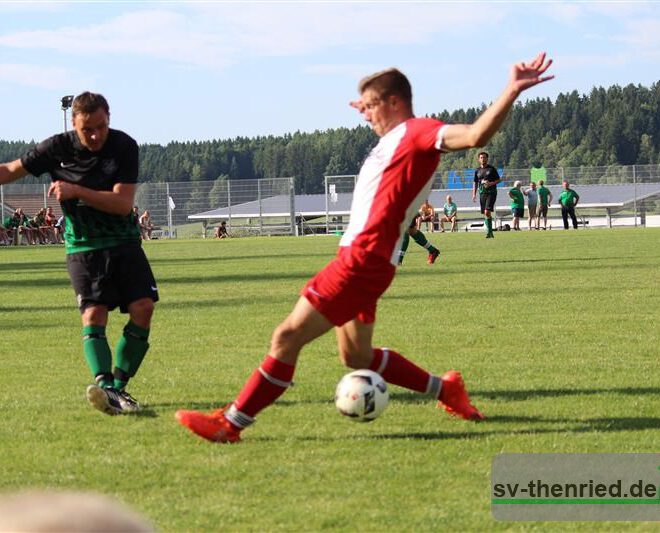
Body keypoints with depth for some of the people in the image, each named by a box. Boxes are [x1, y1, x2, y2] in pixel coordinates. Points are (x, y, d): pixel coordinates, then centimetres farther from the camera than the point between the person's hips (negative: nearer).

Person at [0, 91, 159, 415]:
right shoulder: (58, 148, -8)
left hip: (124, 242, 1)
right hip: (83, 246, -1)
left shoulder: (124, 147, -10)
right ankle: (104, 385, -35)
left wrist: (75, 191, -25)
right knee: (93, 314, -18)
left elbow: (123, 203, -17)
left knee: (143, 308, -13)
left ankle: (118, 386, -2)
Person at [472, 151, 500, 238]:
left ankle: (489, 231, -14)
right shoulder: (477, 171, 12)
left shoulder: (492, 169, 1)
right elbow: (475, 183, 18)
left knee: (487, 212, -18)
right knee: (485, 214, 4)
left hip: (491, 193, -5)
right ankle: (490, 232, 11)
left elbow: (499, 180, 3)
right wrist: (474, 194, 8)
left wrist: (491, 183, -15)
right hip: (482, 194, 5)